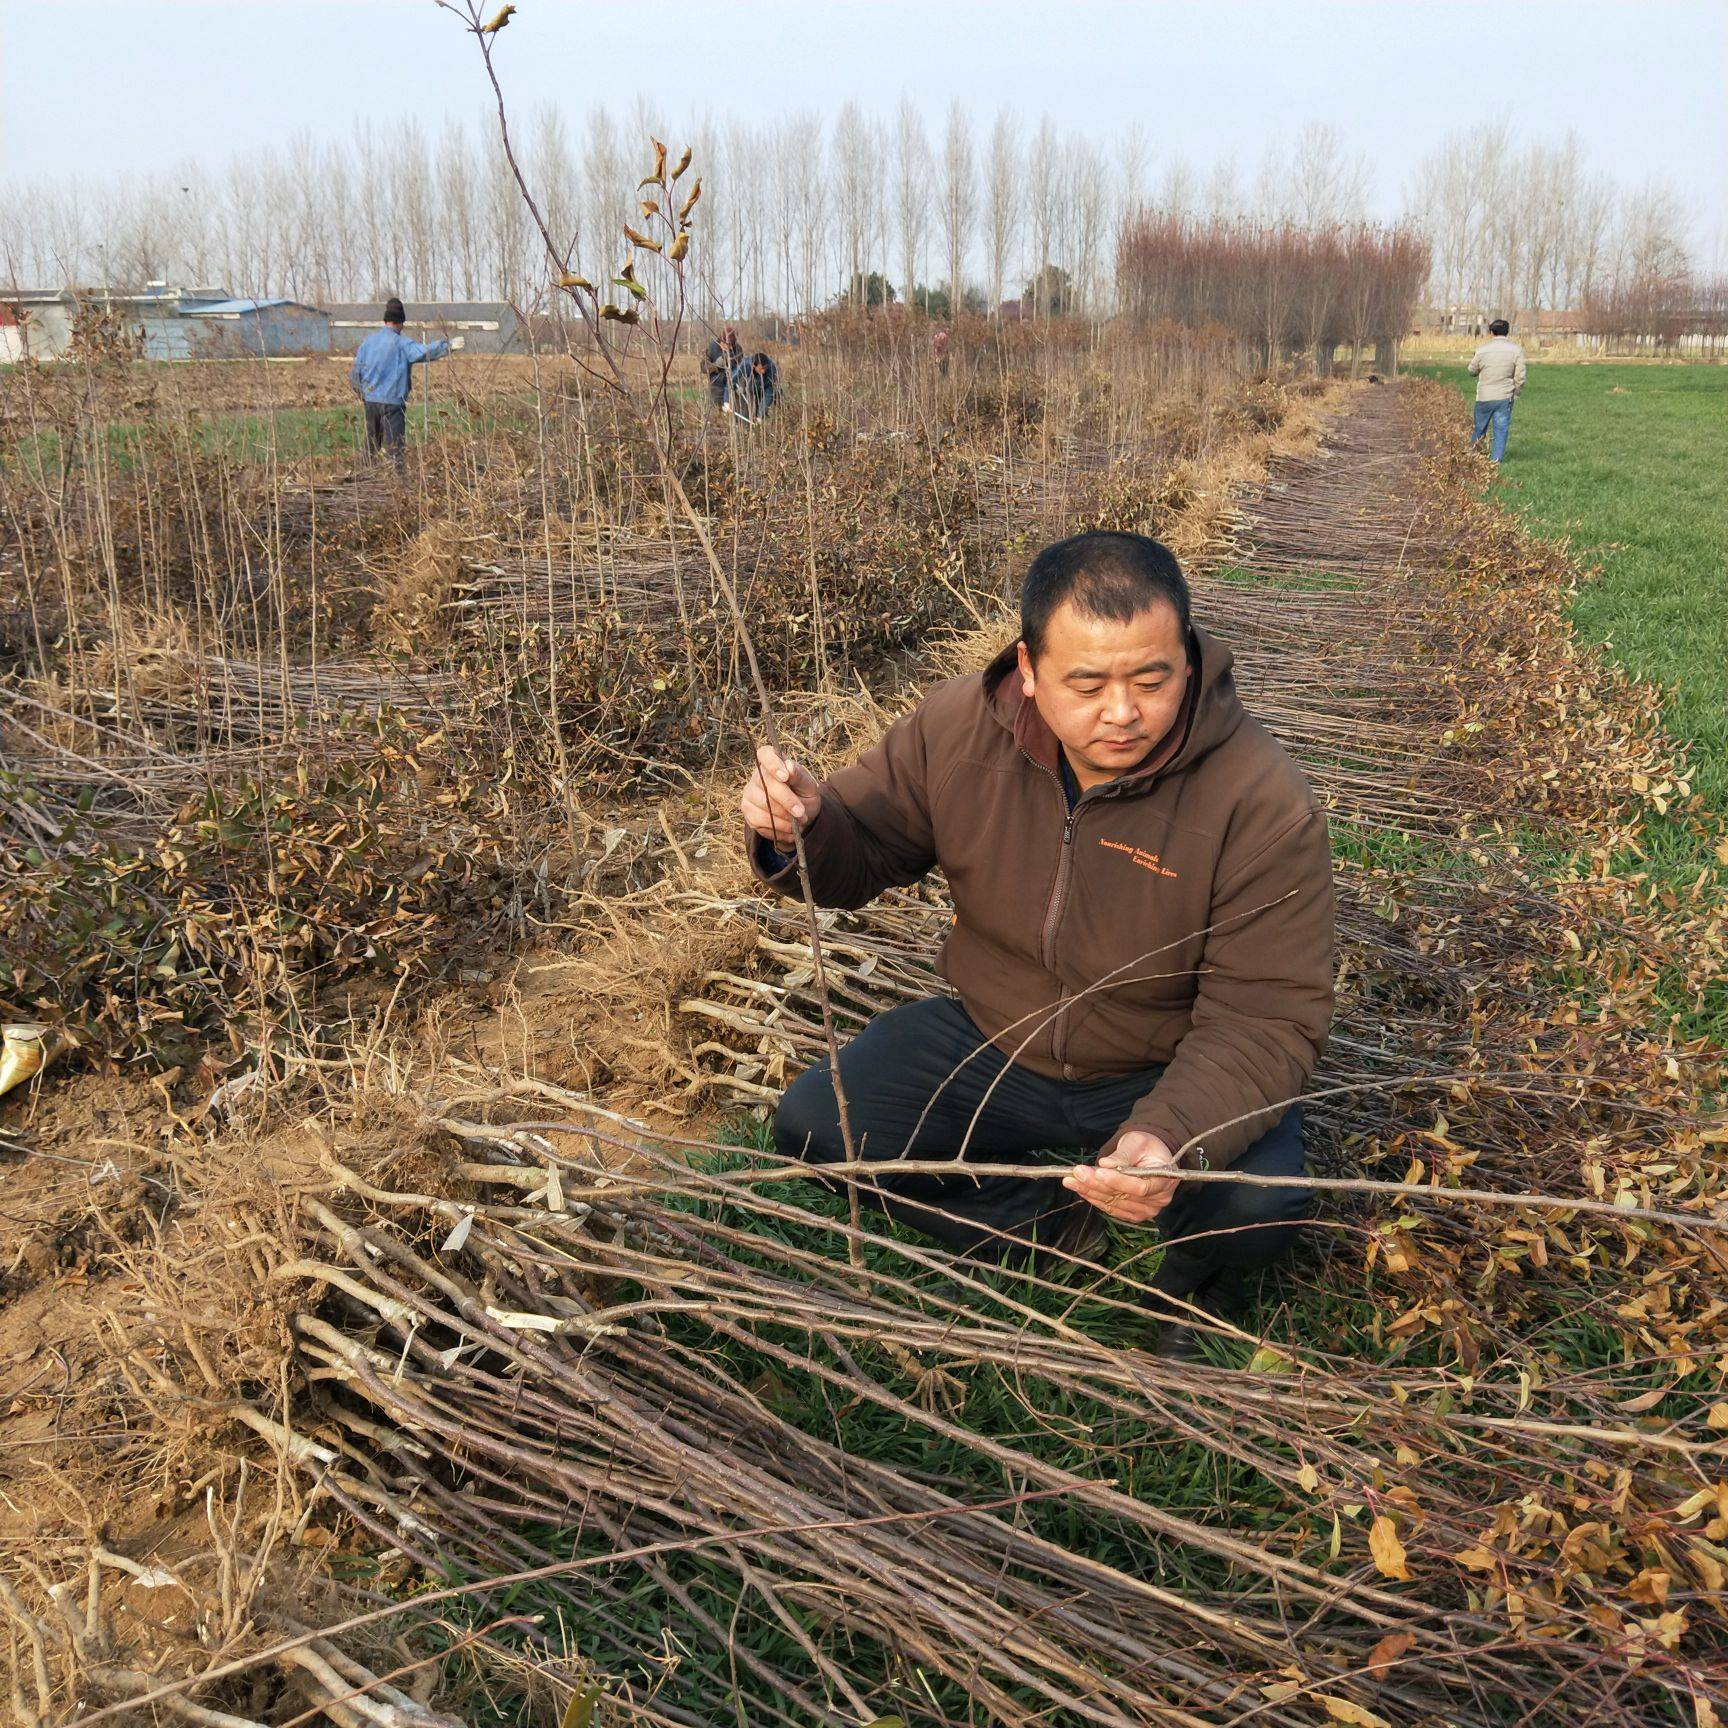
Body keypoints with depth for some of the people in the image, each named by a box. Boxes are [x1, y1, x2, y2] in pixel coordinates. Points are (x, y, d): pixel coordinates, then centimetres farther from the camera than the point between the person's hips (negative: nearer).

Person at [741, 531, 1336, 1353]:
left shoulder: (1261, 799, -27)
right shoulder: (957, 728, -16)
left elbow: (1268, 1017, -25)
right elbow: (861, 848, -2)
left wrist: (1175, 1135, -45)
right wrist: (800, 828, -28)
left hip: (1172, 1071, -3)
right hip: (991, 1041, 3)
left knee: (1260, 1202, -30)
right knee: (809, 1125, -11)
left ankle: (1192, 1284, 10)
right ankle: (1049, 1226, 6)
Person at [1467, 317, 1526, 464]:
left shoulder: (1482, 350, -4)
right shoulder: (1516, 350, -4)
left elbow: (1472, 371, 10)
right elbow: (1520, 377, -4)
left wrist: (1472, 359, 30)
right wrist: (1517, 394, 11)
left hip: (1484, 396, 0)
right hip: (1505, 397, 0)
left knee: (1479, 428, 14)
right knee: (1501, 430, 4)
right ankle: (1496, 460, 2)